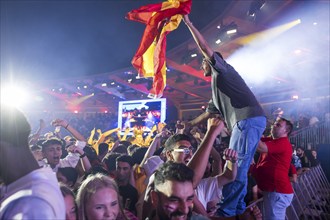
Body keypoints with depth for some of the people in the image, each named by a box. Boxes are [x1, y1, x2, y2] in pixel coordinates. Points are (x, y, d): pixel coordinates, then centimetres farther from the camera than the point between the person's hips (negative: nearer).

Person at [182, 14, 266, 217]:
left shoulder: (223, 70, 7)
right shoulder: (217, 85, 31)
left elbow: (205, 48, -5)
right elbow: (212, 111, 33)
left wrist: (188, 23, 2)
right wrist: (191, 124, 35)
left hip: (249, 119, -10)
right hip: (249, 122, 10)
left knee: (236, 166, -9)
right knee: (241, 166, 10)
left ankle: (227, 210, -4)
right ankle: (238, 207, 17)